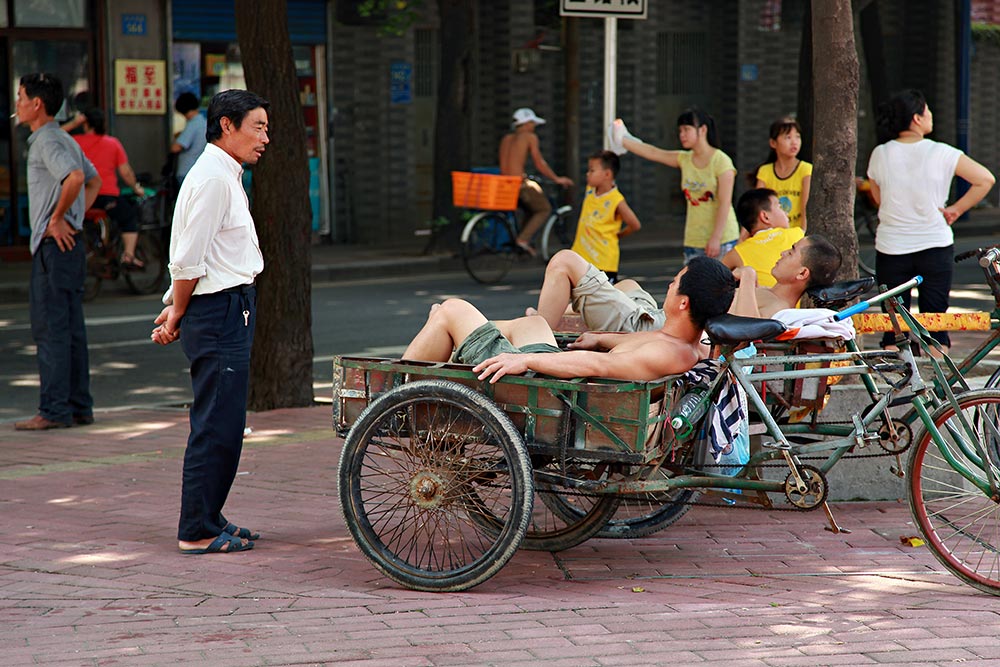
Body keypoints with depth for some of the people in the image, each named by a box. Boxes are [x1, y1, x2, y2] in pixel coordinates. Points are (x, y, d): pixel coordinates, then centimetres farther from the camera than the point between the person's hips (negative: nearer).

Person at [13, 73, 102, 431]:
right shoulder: (65, 140, 17)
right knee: (71, 330, 11)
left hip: (54, 245, -10)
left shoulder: (48, 141, -13)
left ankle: (54, 410, -7)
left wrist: (58, 219, -20)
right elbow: (94, 181, 29)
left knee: (51, 329, -8)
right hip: (70, 244, 10)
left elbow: (75, 177, -31)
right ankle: (79, 407, 13)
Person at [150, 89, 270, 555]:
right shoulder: (213, 178, -16)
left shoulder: (225, 176, 18)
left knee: (219, 424, 15)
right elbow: (189, 260, -17)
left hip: (229, 312, 10)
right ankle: (198, 531, -4)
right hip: (220, 312, -10)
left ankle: (206, 519, 22)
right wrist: (178, 313, -6)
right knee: (217, 424, -8)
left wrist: (177, 311, 13)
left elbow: (191, 261, 19)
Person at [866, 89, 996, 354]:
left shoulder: (880, 155, -4)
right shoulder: (940, 153, -10)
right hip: (936, 243, -1)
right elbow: (985, 179, -10)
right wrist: (955, 210, -2)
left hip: (891, 247, 1)